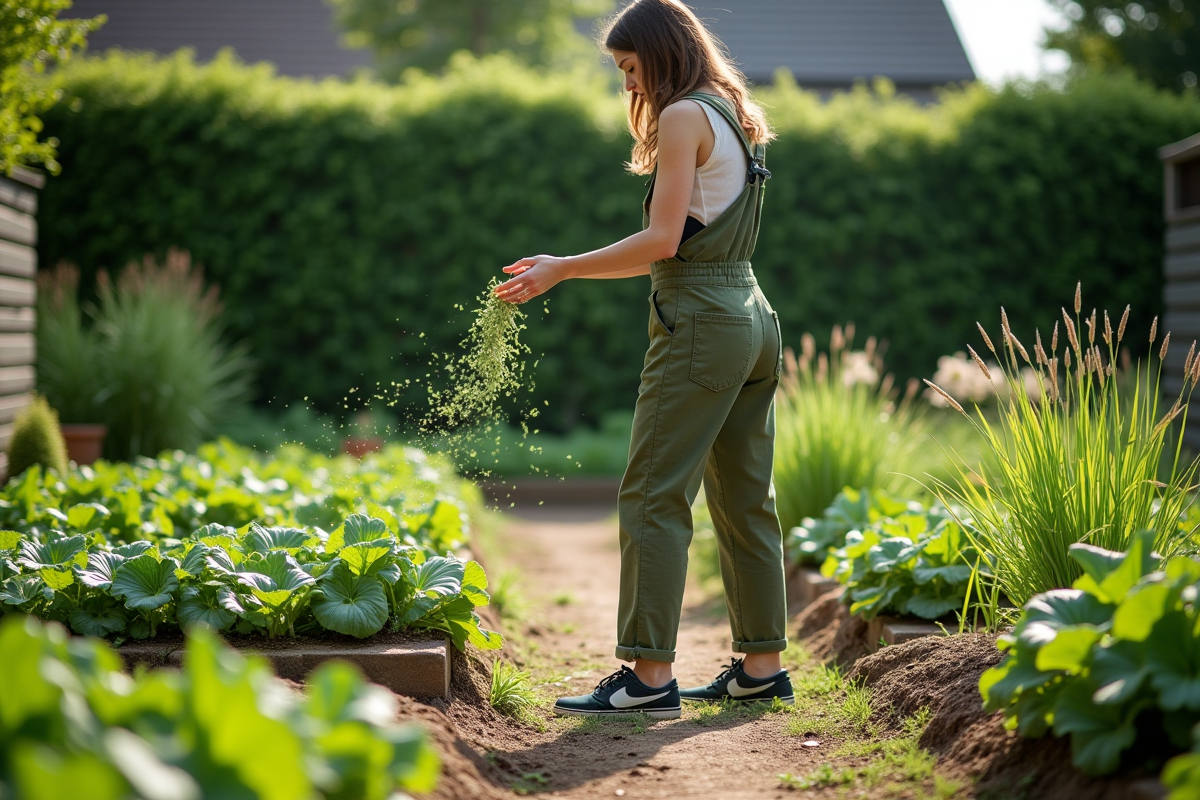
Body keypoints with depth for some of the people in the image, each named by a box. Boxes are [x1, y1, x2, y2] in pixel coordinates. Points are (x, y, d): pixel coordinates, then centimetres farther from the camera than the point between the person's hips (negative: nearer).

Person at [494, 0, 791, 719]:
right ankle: (762, 666, 17)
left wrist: (561, 269, -11)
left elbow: (662, 241, -16)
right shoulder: (733, 119, 18)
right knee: (745, 500, 11)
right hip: (753, 317, 10)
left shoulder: (685, 116, -9)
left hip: (701, 321, -10)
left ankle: (650, 674, -8)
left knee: (653, 497, -7)